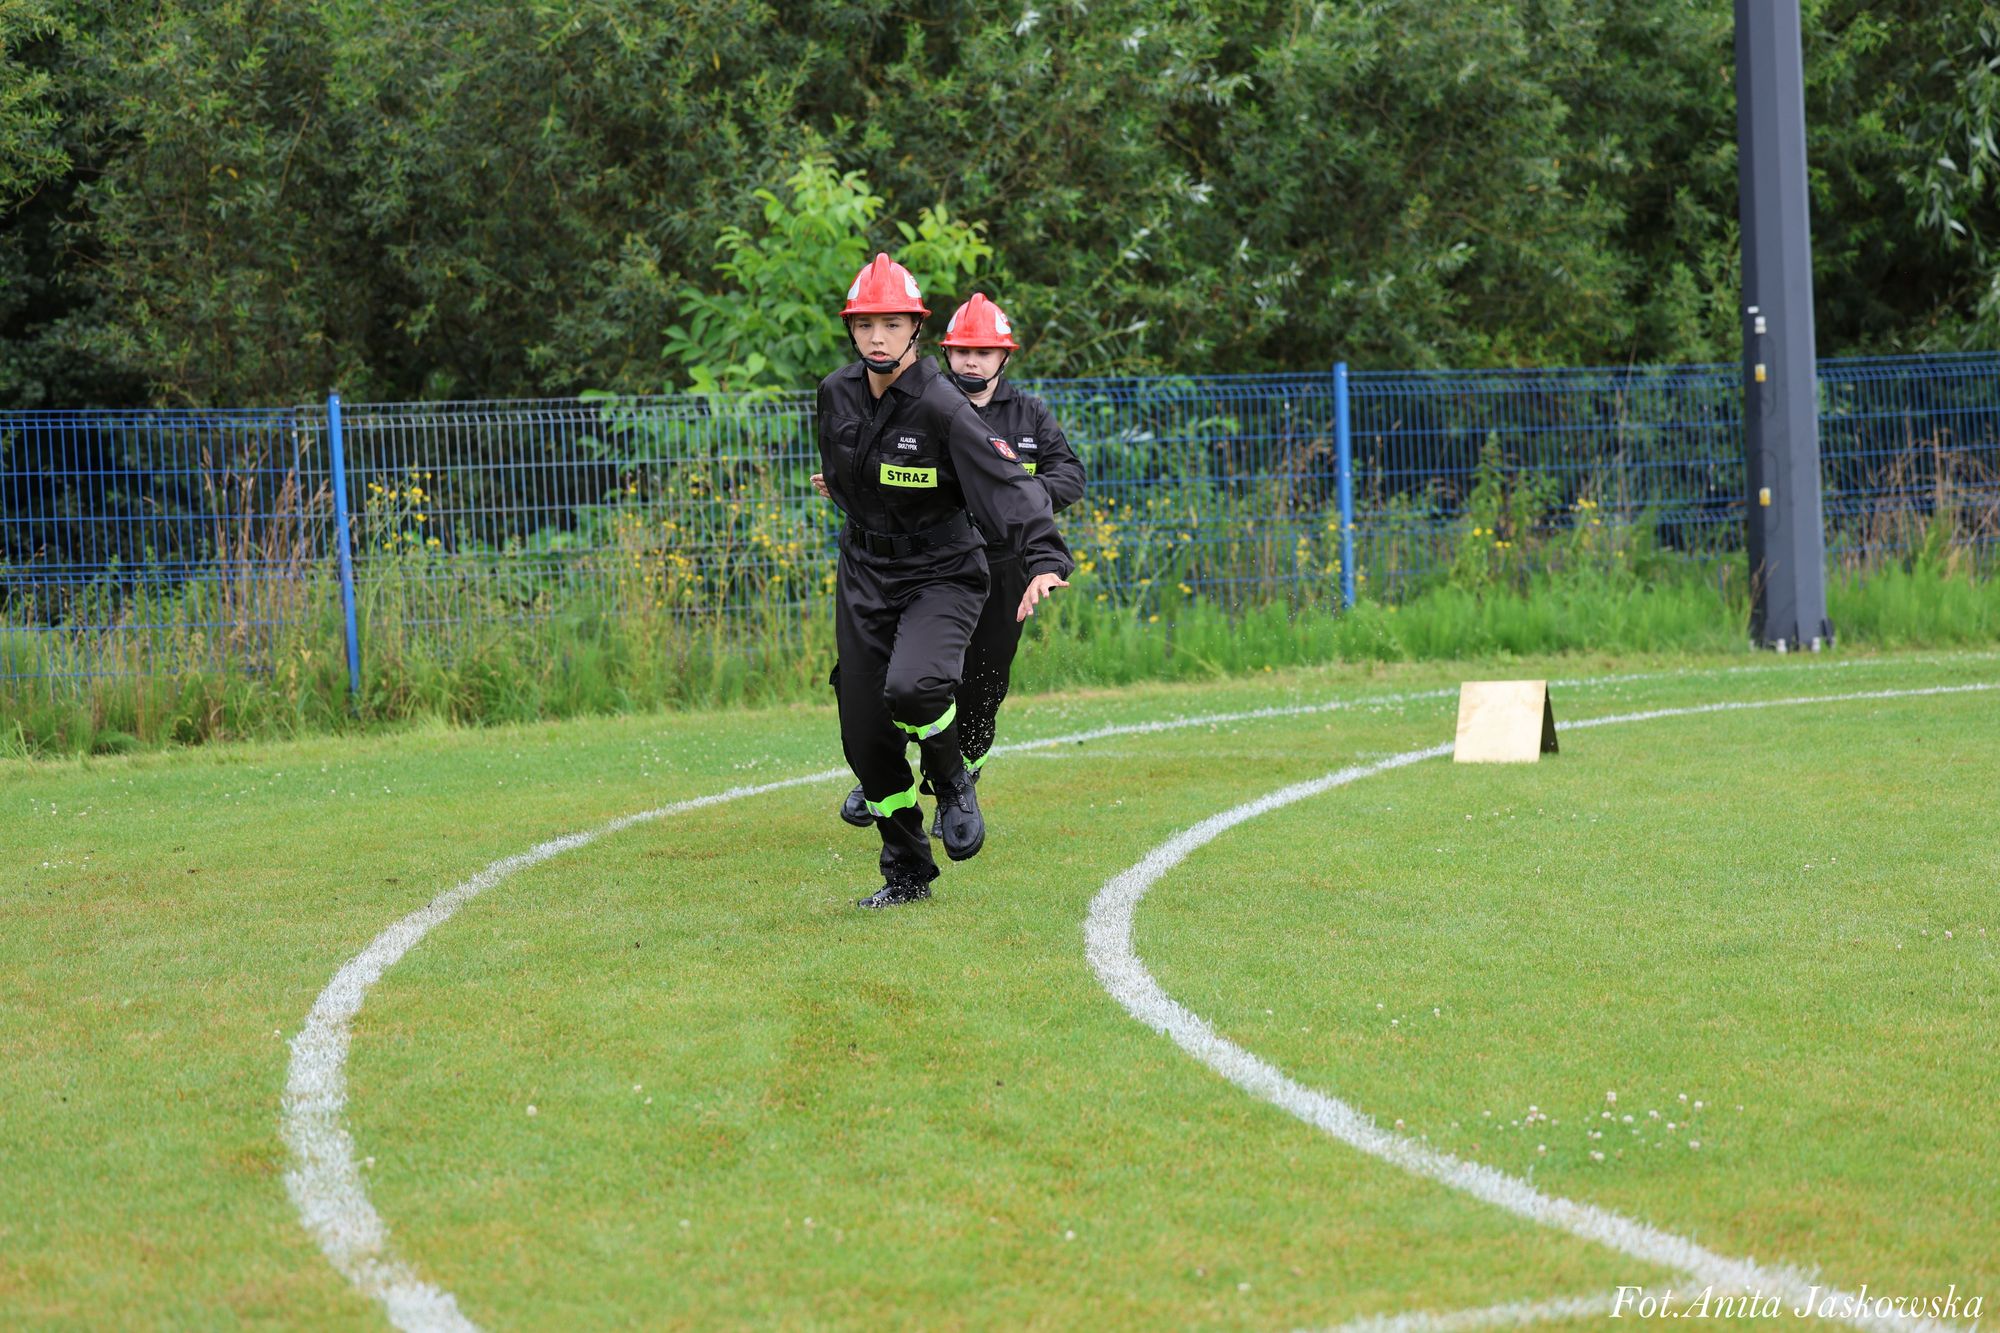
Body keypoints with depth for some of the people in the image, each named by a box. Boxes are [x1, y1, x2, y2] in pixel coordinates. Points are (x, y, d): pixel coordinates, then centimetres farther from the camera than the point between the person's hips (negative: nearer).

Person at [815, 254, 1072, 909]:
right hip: (864, 577, 5)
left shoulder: (943, 408, -18)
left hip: (940, 576, -5)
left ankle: (953, 782, 0)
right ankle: (906, 873, 20)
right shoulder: (837, 394, 0)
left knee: (912, 687, -32)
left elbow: (1008, 484, -26)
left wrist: (1044, 561, -38)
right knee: (867, 734, 3)